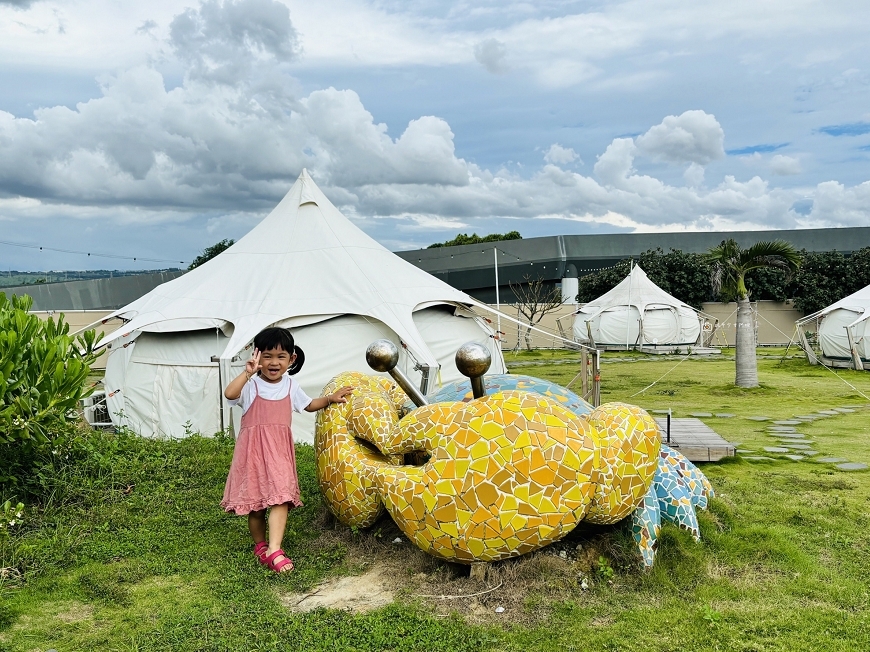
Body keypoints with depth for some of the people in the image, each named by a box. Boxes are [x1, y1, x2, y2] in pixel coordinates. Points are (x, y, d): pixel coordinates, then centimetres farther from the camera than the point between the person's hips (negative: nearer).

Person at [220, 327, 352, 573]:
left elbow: (309, 405, 26)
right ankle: (260, 545, 29)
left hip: (279, 451, 3)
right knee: (255, 502, 8)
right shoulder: (251, 385, -8)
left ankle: (274, 550, -11)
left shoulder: (290, 386, 8)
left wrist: (331, 398, 14)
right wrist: (248, 372, -37)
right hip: (253, 450, -3)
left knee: (281, 497, -11)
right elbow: (229, 394, -30)